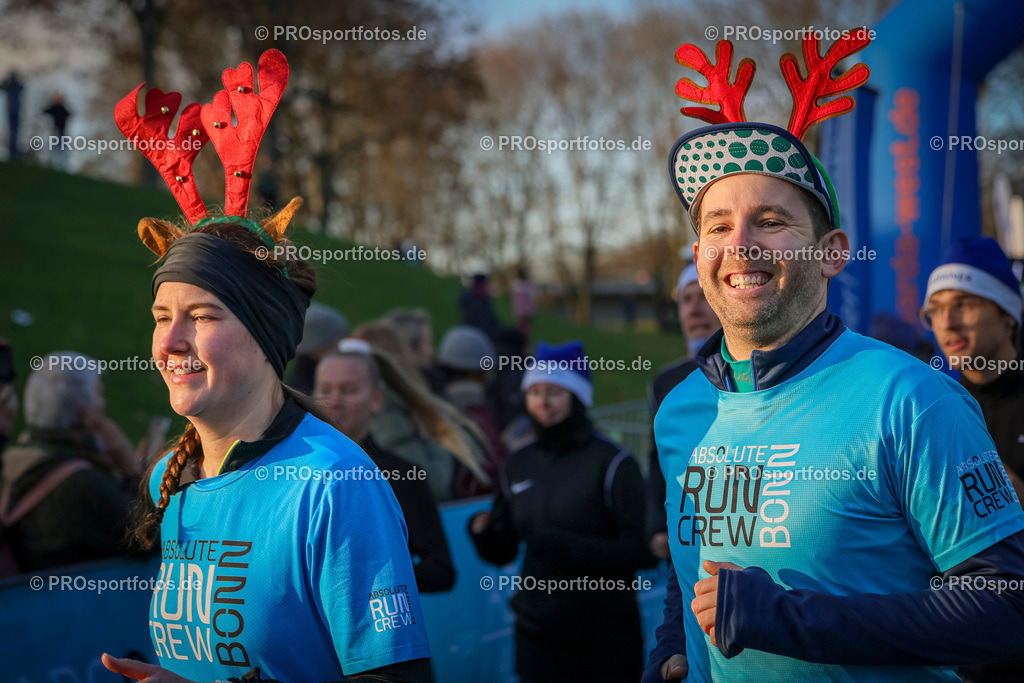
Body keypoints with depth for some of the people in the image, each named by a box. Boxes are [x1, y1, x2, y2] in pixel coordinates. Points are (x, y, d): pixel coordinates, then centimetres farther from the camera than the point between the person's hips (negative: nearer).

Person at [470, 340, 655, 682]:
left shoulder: (612, 462, -7)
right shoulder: (517, 465, 8)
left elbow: (639, 551, -13)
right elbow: (502, 551, 13)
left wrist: (565, 545, -22)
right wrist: (483, 531, -9)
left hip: (605, 640, -4)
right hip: (538, 637, 4)